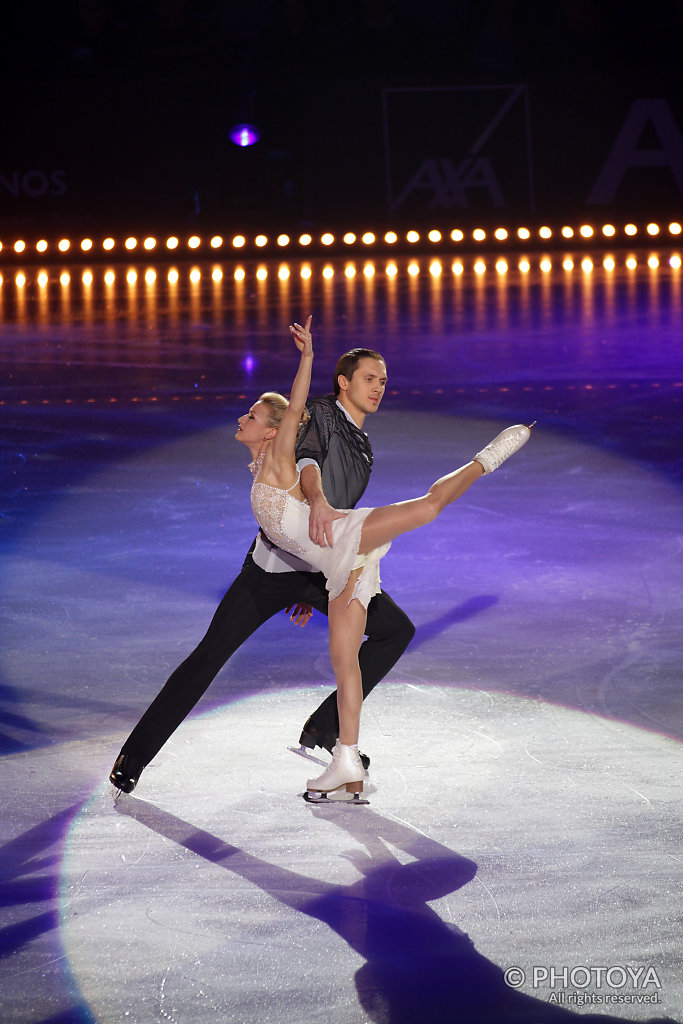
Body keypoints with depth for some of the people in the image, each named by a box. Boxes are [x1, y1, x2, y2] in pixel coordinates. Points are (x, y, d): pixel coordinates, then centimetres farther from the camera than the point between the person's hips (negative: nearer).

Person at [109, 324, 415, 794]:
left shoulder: (363, 450, 20)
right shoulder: (320, 415, -4)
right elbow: (306, 458, -27)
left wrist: (313, 588, 24)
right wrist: (318, 500, -49)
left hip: (321, 569, 7)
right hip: (274, 560, -7)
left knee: (397, 629, -2)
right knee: (211, 654, -11)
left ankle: (326, 727, 4)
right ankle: (135, 755, -6)